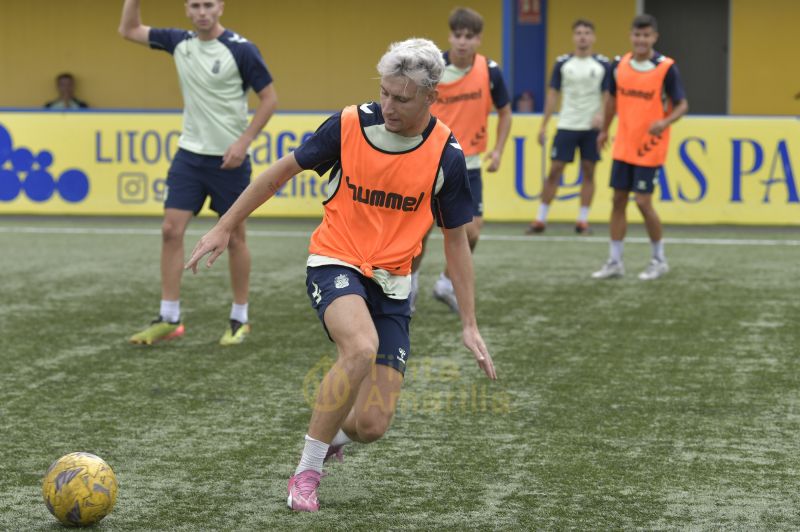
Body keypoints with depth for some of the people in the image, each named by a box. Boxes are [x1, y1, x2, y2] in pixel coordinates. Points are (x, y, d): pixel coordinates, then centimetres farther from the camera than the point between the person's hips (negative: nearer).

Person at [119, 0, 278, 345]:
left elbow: (269, 98, -9)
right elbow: (128, 30, 12)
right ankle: (168, 320, 4)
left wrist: (243, 142, -16)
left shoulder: (240, 49, -12)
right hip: (189, 154, 4)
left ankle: (240, 320, 17)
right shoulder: (180, 43, 2)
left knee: (234, 236, 4)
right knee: (171, 230, -3)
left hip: (229, 158, -4)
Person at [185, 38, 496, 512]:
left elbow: (456, 240, 3)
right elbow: (283, 171, 4)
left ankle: (333, 436, 33)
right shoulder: (348, 126, -11)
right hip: (335, 265, -2)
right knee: (362, 348, -35)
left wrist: (469, 325, 2)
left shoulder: (446, 156, -9)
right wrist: (225, 228, 6)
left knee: (373, 425, -7)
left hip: (391, 285, 2)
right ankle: (307, 472, -18)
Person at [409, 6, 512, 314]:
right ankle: (411, 281, 27)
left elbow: (504, 113, 7)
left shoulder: (490, 72, -8)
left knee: (471, 231, -7)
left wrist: (497, 151, -4)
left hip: (468, 165, 1)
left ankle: (447, 283, 19)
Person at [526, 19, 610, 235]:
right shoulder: (562, 63, 3)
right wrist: (543, 126, 3)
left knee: (588, 172, 3)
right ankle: (540, 220, 5)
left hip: (591, 128, 0)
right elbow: (553, 95, 6)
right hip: (566, 126, 0)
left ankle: (583, 220, 10)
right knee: (554, 171, -1)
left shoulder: (603, 64, 1)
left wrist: (601, 114, -16)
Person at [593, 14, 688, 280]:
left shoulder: (666, 68, -13)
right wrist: (604, 130, 23)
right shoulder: (619, 65, 1)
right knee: (618, 200, 6)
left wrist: (665, 122, -28)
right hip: (623, 146, 5)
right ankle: (615, 262, 15)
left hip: (649, 148, -5)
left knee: (643, 202, -6)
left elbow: (682, 105, -9)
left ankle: (659, 259, 14)